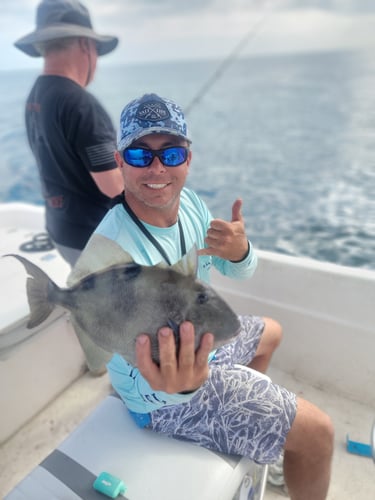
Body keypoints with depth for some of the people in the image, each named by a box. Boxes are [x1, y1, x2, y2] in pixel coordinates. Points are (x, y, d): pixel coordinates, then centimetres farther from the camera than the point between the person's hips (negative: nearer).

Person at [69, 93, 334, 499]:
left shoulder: (189, 201, -10)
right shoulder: (112, 252, -34)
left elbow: (237, 271, 0)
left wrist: (240, 251, -23)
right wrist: (179, 384, -57)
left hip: (199, 337, 8)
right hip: (166, 397, -7)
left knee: (269, 333, 31)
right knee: (317, 433, -4)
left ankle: (251, 401, 58)